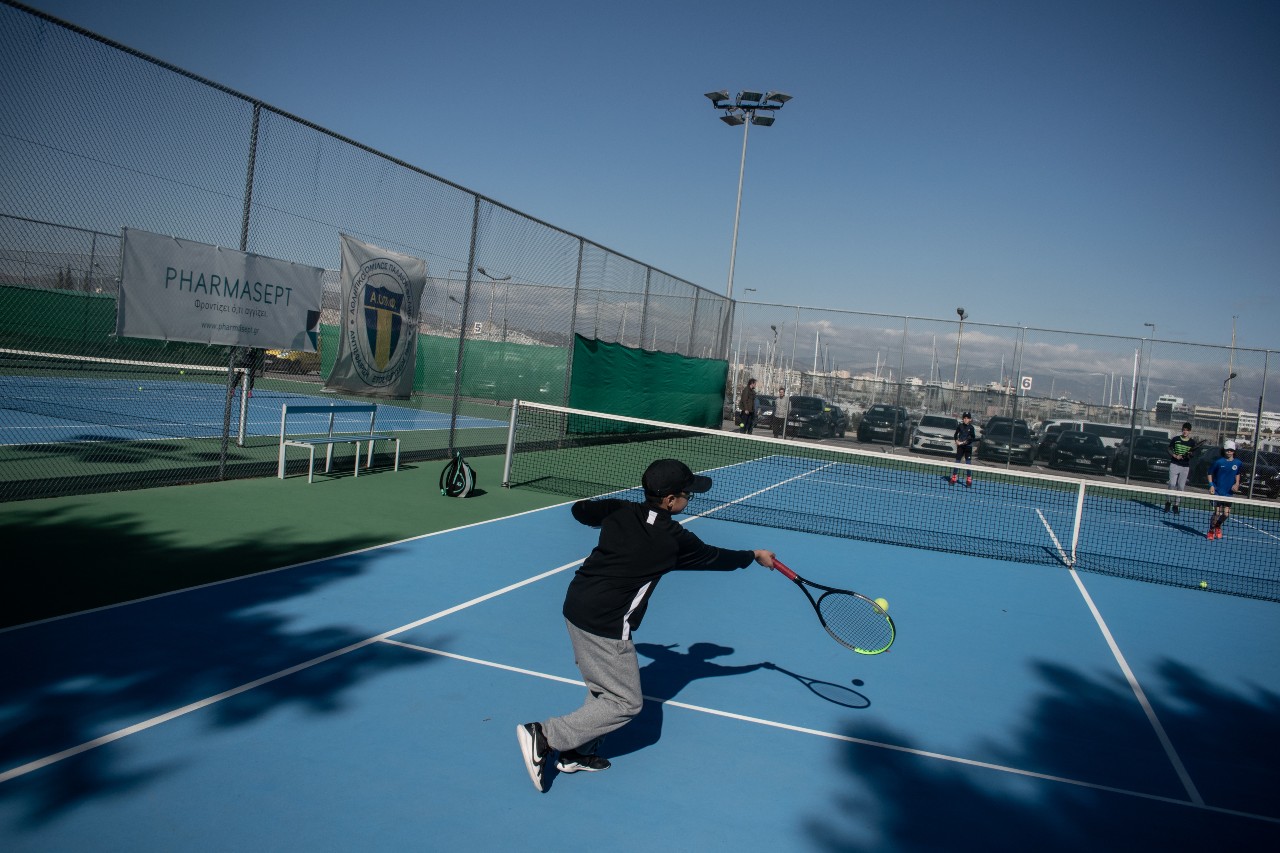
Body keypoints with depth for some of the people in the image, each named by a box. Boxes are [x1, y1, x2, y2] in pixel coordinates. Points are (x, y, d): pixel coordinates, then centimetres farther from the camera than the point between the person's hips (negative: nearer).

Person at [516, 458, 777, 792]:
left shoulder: (620, 511, 3)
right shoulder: (673, 539, -10)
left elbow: (579, 509, 19)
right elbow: (714, 558, 6)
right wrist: (755, 556, 22)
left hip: (576, 606, 8)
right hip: (605, 626, -8)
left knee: (603, 690, 22)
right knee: (625, 703, 4)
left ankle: (577, 753, 28)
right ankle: (544, 735, 1)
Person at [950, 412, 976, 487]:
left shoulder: (971, 428, -4)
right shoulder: (960, 426, 1)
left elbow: (973, 438, -4)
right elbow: (956, 434, 10)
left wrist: (966, 441, -19)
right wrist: (957, 441, -7)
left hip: (968, 447, -2)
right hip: (960, 446, 2)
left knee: (968, 462, -2)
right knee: (957, 461, 6)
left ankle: (969, 479, 3)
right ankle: (954, 477, 15)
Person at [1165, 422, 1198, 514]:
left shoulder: (1192, 442, 4)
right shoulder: (1175, 439, 1)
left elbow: (1193, 454, 8)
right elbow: (1169, 449, 7)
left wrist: (1190, 454, -15)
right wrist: (1175, 456, -10)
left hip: (1185, 467, 1)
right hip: (1174, 464, -1)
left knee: (1181, 486, 2)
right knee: (1172, 484, -9)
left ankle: (1175, 505, 9)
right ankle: (1169, 502, 4)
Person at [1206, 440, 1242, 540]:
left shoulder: (1237, 463, 3)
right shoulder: (1218, 461, -7)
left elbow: (1237, 474, 21)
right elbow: (1210, 473, 2)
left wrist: (1237, 483, 4)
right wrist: (1211, 485, -9)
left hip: (1229, 492, 3)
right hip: (1217, 491, -3)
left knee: (1226, 514, -1)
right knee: (1217, 512, -9)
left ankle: (1218, 526, 29)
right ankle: (1211, 531, 10)